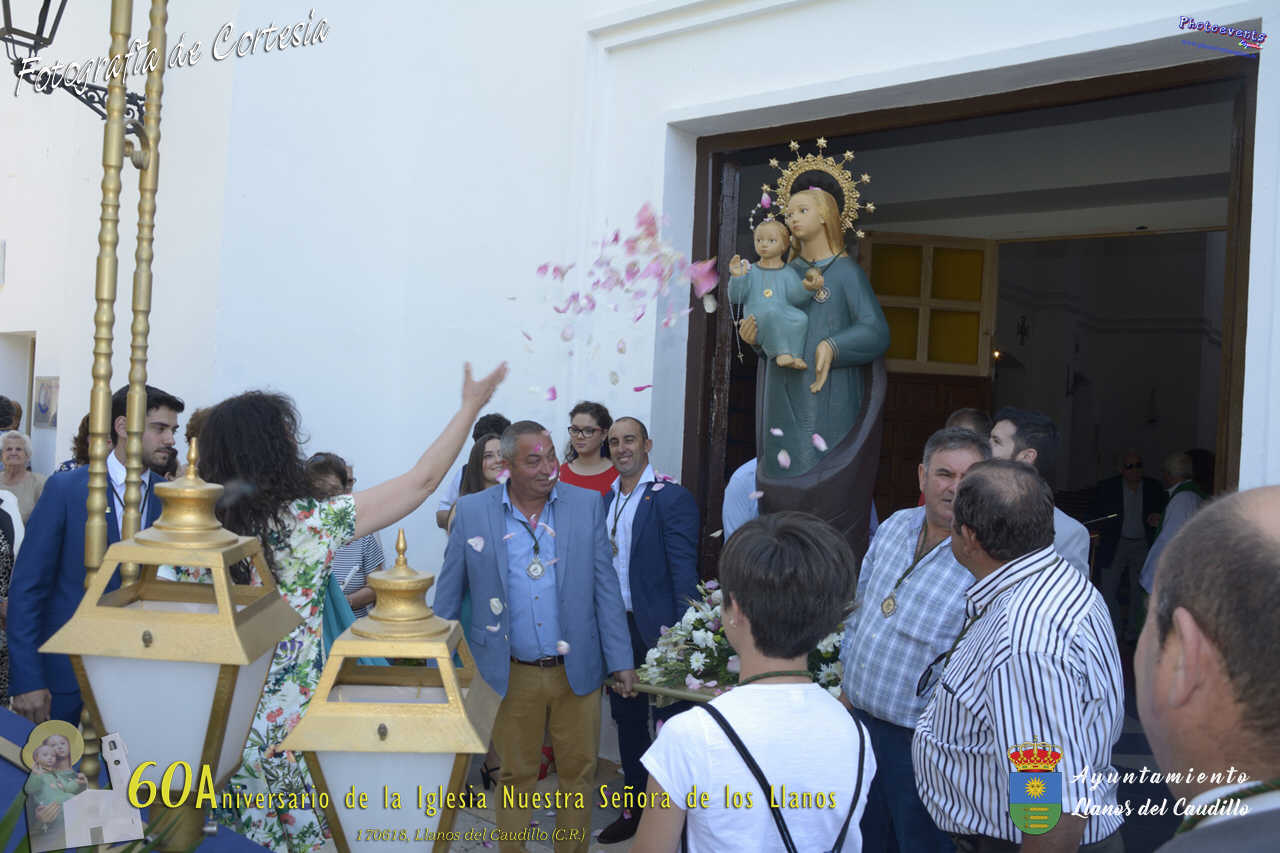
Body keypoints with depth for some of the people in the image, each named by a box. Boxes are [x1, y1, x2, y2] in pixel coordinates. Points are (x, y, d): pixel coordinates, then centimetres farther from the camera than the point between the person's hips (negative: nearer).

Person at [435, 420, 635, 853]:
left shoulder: (587, 505, -2)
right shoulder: (472, 512, -4)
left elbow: (606, 586, 1)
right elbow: (448, 594, 3)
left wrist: (621, 660, -2)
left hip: (577, 671, 1)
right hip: (512, 675, -1)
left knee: (578, 772, 13)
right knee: (515, 775, 12)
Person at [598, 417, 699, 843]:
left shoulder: (672, 497, -11)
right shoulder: (606, 500, 11)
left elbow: (684, 570, -15)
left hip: (657, 631, -7)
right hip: (616, 628, 7)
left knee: (672, 721, 3)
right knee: (627, 720, 17)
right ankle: (634, 809, 31)